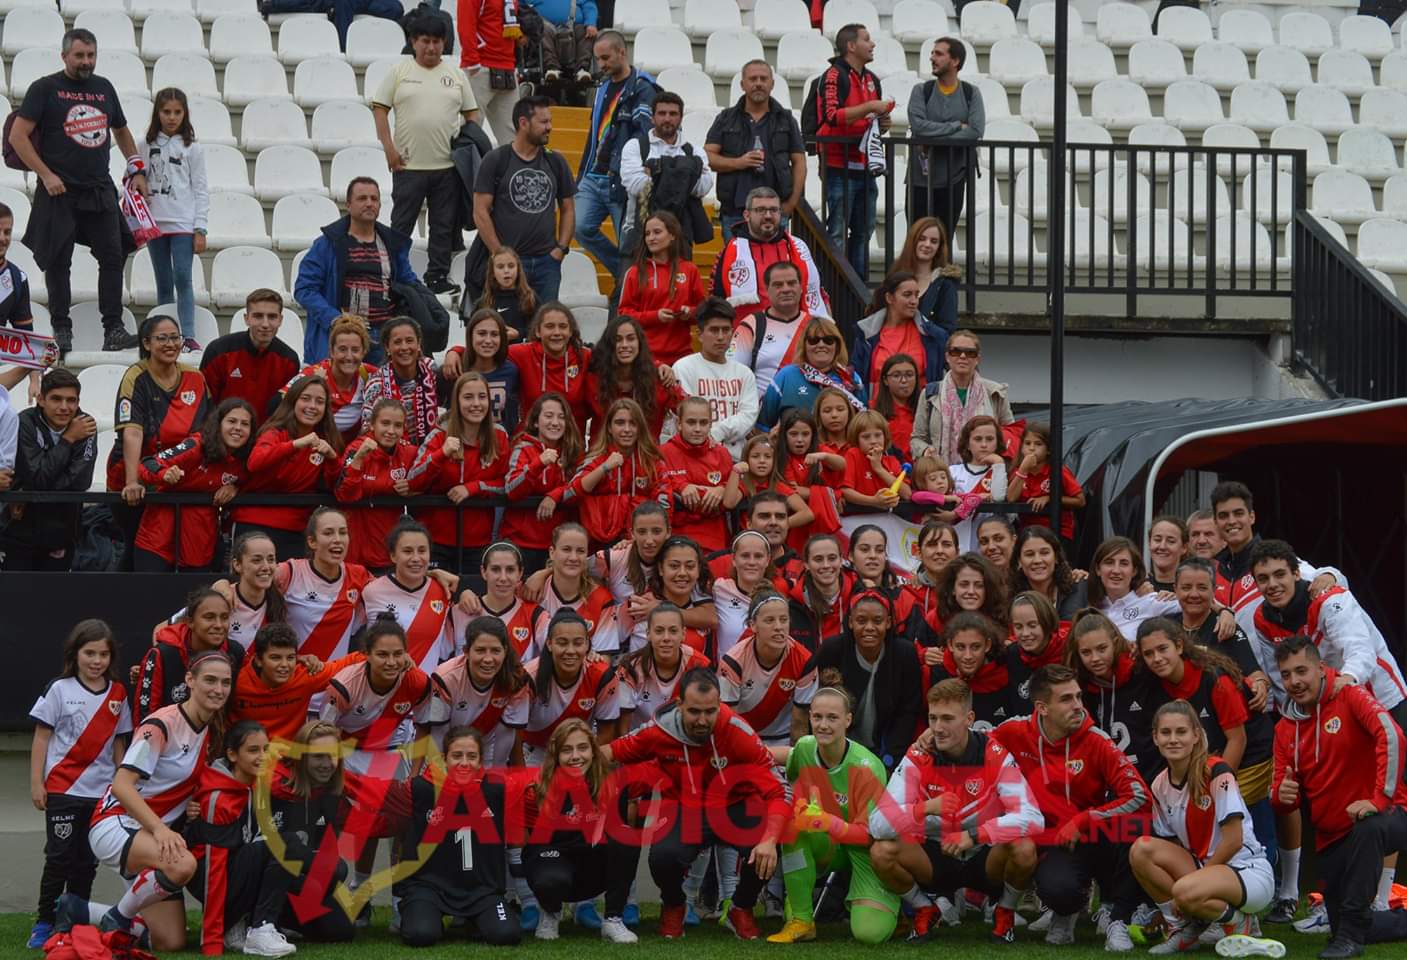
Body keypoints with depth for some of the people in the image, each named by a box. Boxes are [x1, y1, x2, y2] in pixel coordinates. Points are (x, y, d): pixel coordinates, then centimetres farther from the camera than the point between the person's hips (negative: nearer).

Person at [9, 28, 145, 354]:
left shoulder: (103, 88, 13)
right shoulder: (45, 89, -3)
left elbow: (121, 131, 27)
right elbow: (17, 136, -7)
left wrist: (137, 171, 17)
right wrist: (45, 175, -13)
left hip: (100, 190, 4)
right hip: (60, 192, -4)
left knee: (113, 256, -3)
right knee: (58, 262, 1)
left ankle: (113, 331, -2)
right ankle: (61, 331, 9)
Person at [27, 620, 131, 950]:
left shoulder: (118, 695, 6)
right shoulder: (59, 689, -3)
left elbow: (119, 743, 13)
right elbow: (42, 738, -1)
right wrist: (36, 783, -6)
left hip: (102, 792, 3)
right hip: (62, 788, -3)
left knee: (87, 860, 7)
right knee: (60, 856, -3)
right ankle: (44, 923, 4)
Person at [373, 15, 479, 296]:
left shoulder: (455, 74, 10)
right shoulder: (399, 71, 3)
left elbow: (471, 112, 15)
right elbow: (379, 109, 1)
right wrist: (389, 148, -8)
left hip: (448, 166, 3)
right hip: (409, 164, -3)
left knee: (444, 226, 7)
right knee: (401, 224, 2)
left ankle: (439, 276, 15)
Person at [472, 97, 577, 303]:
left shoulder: (556, 162, 12)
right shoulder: (495, 161, 0)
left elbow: (568, 209, 17)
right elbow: (481, 212, -3)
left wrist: (561, 248, 2)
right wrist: (500, 255, -10)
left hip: (547, 261, 4)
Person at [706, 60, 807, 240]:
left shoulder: (786, 120, 13)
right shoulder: (725, 119, 12)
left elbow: (799, 162, 11)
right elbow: (707, 157, 6)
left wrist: (791, 203, -1)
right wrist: (737, 163, -11)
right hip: (734, 210, 0)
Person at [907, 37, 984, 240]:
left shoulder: (971, 94, 2)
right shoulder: (921, 91, 2)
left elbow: (976, 132, -12)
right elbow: (918, 125, -15)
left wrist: (933, 141, -14)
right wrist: (958, 126, -13)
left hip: (953, 180, 0)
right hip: (921, 179, 0)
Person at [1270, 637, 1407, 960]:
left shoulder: (1349, 696, -12)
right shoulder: (1285, 729, 6)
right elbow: (1282, 798, 9)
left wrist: (1380, 799, -32)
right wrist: (1282, 796, -16)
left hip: (1381, 820, -6)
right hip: (1332, 838, 6)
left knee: (1368, 829, -41)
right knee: (1340, 928, 1)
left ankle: (1350, 934, -30)